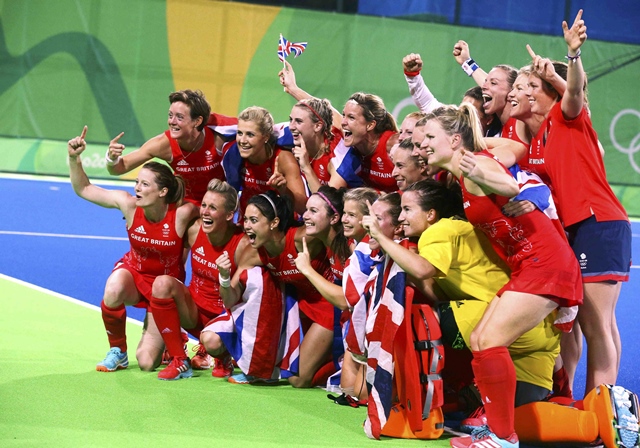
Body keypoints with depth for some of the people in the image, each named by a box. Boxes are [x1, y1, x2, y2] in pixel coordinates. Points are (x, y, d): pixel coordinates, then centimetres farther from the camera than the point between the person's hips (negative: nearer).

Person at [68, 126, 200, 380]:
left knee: (146, 363, -19)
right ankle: (117, 352, -9)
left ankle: (181, 363, 14)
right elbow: (83, 189, -12)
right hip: (133, 271, 3)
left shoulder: (182, 214, -31)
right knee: (113, 291, -36)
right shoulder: (128, 204, -22)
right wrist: (74, 159, -25)